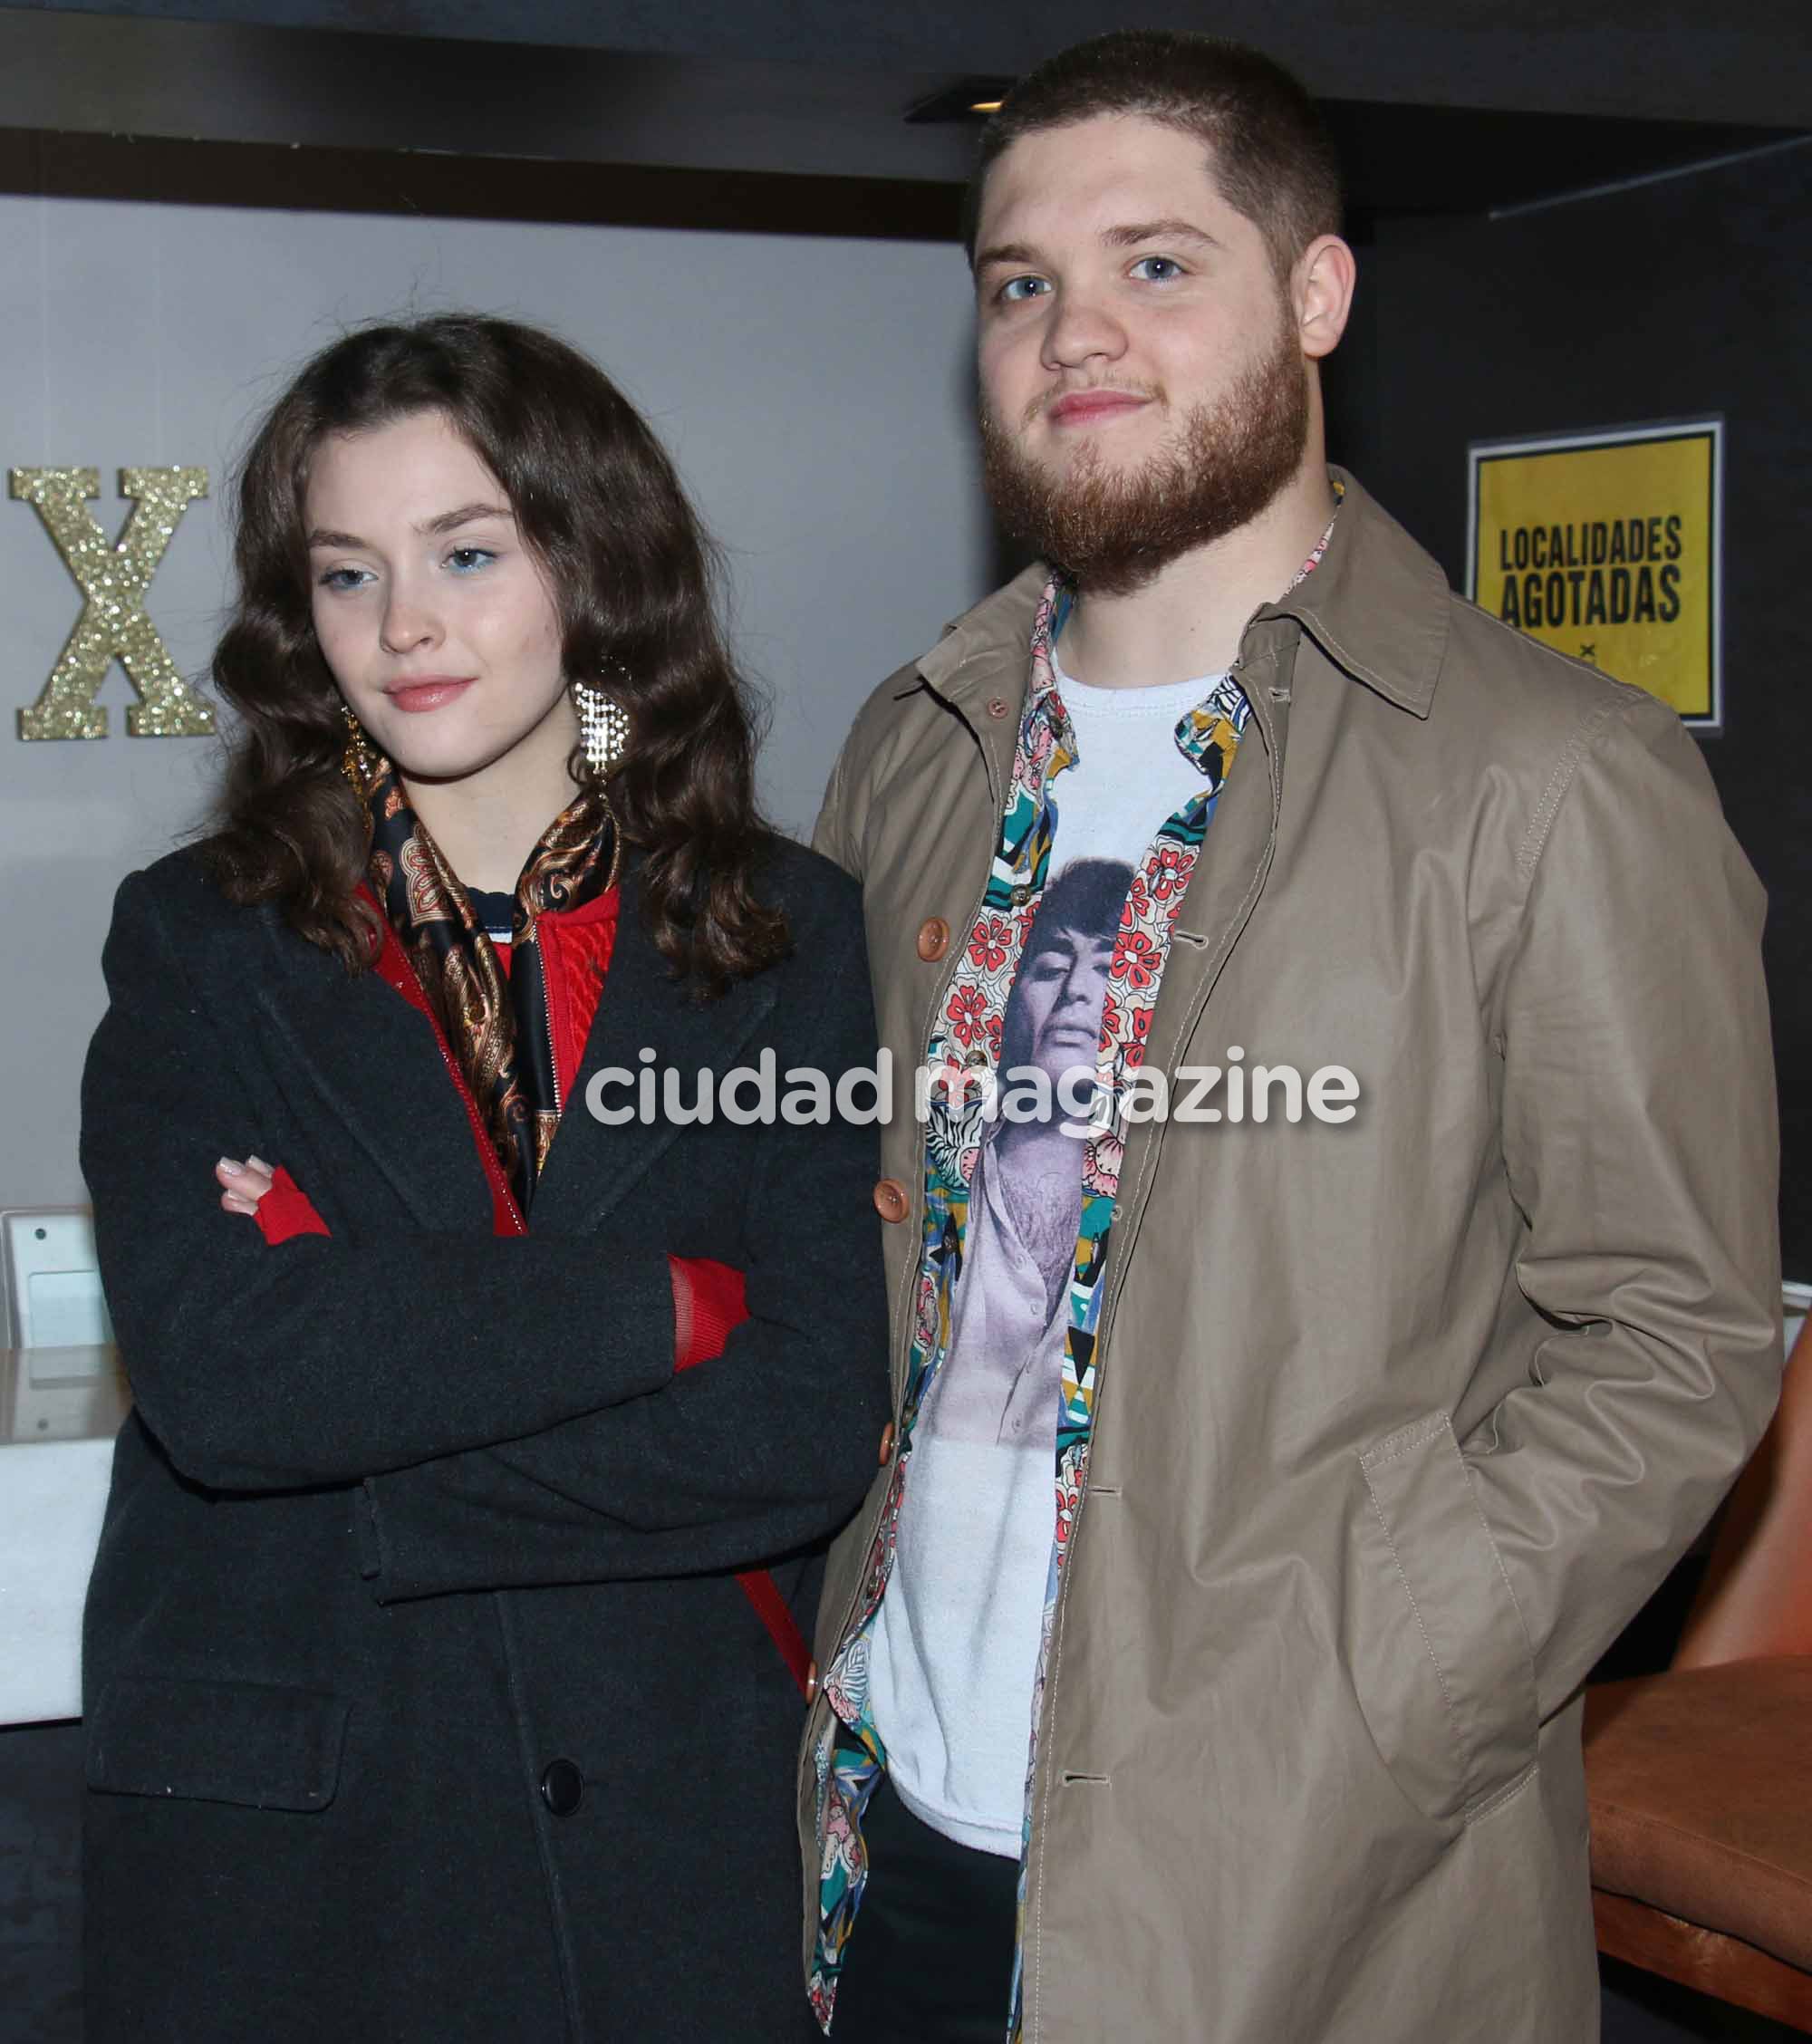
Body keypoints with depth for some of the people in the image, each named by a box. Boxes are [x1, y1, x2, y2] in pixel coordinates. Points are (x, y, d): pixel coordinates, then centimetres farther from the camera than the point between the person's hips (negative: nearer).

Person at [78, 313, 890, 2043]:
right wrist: (670, 1301, -16)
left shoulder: (787, 936, -1)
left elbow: (814, 1428, -11)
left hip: (672, 1831, 0)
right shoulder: (200, 943, -1)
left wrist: (360, 1313, -14)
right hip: (279, 1834, 0)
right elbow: (214, 1377, -16)